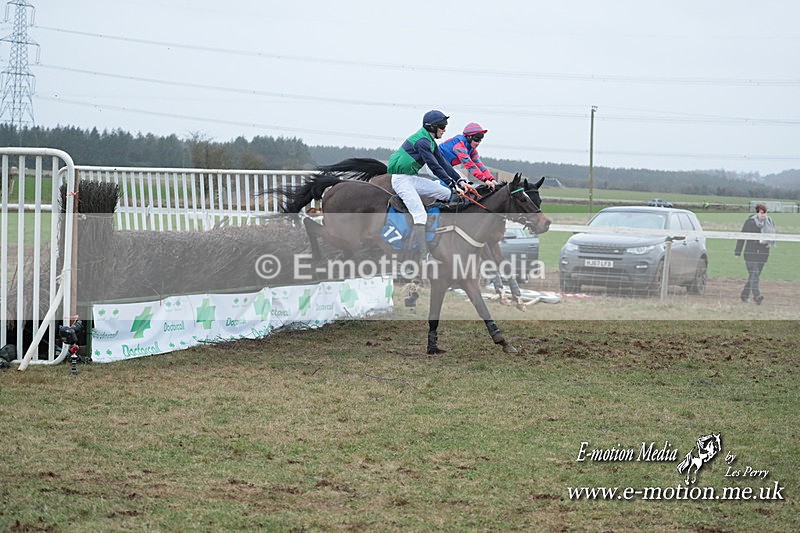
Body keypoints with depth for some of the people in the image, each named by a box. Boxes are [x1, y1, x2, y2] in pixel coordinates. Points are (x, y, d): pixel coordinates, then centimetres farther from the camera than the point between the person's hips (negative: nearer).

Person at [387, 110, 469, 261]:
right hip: (401, 179, -10)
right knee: (420, 215, -19)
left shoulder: (431, 142, 11)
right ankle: (424, 256, -22)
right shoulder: (422, 141, -21)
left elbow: (443, 163, 11)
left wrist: (460, 181, 2)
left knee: (450, 195, 4)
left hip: (413, 177, 10)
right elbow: (435, 167, -24)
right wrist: (453, 185, -24)